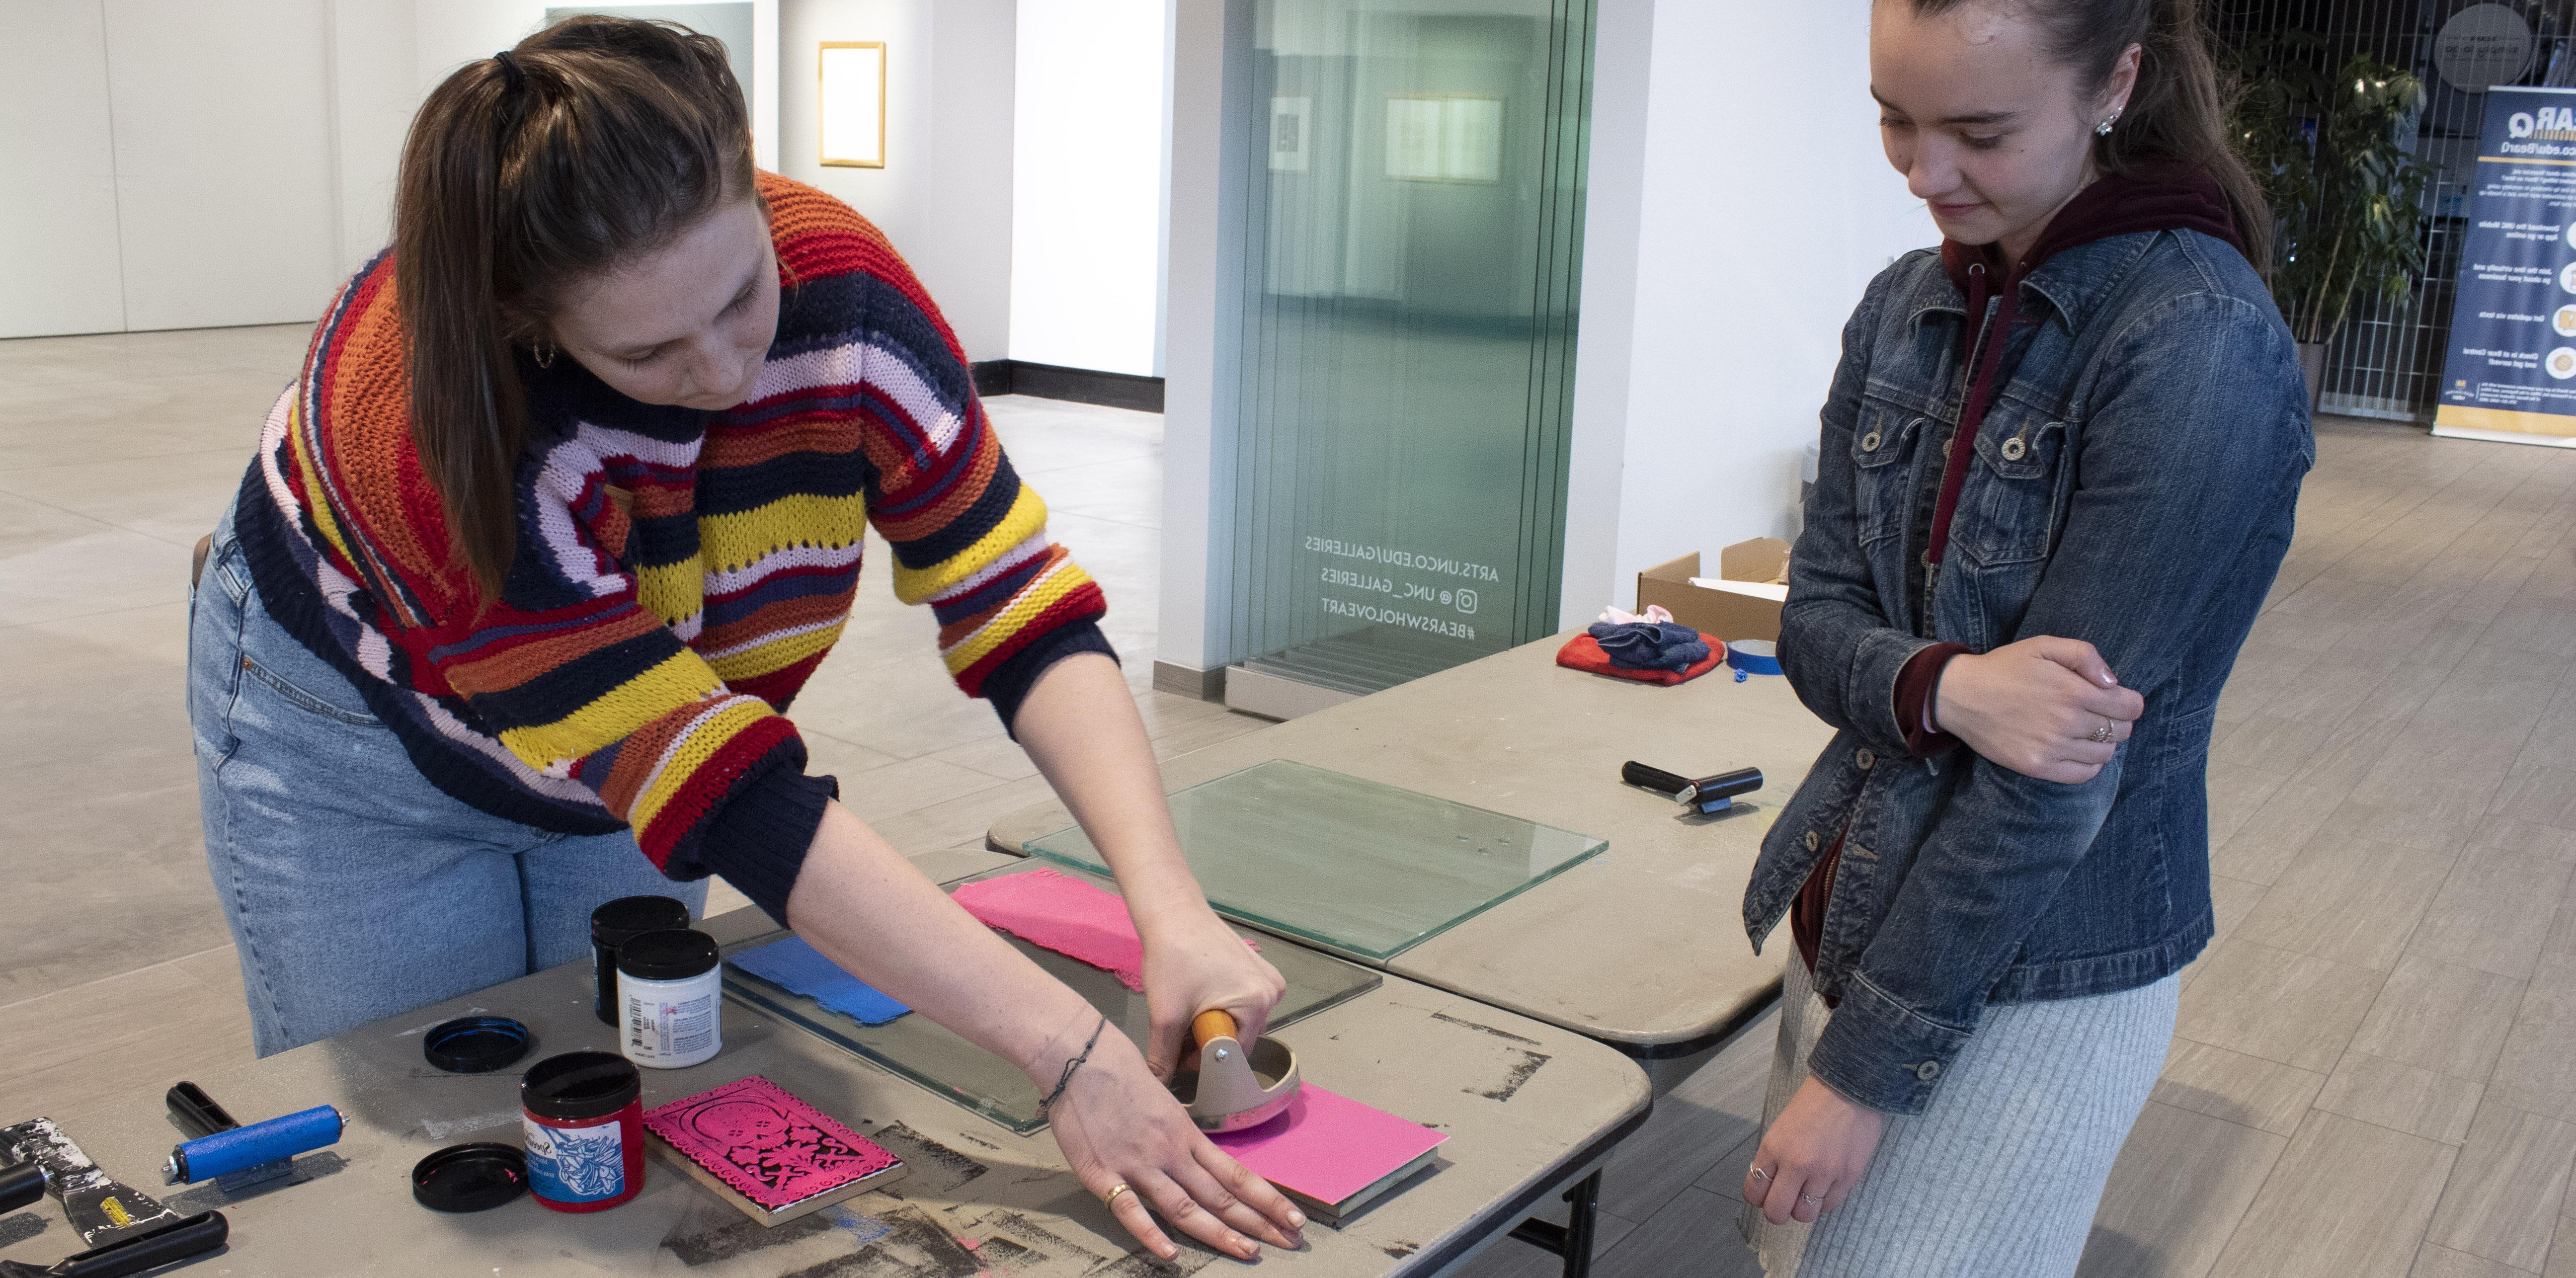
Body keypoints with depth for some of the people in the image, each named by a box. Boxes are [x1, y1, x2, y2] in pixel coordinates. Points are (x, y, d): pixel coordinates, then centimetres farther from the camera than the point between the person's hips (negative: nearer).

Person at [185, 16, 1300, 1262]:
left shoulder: (840, 282, -29)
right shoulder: (427, 422, -40)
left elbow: (1017, 606, -25)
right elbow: (737, 804, -43)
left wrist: (1170, 906, -39)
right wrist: (1074, 1056, -46)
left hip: (637, 742, 4)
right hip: (363, 730, -3)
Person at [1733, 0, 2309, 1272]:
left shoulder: (2201, 346, -19)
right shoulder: (1904, 306, 1)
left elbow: (2051, 778, -20)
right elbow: (1814, 616, 1)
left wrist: (1865, 1069, -16)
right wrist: (1944, 689, -22)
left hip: (2033, 985, -6)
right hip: (1854, 916, 6)